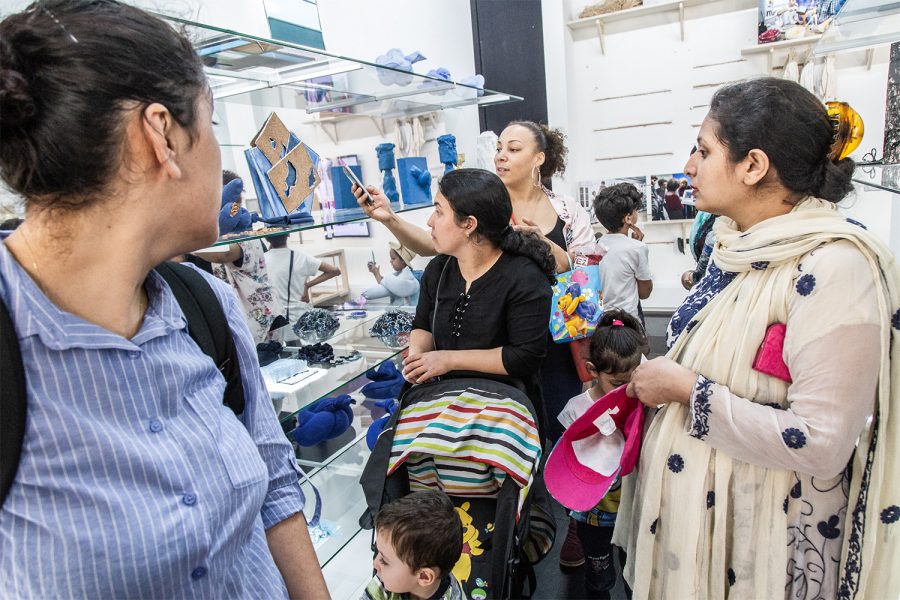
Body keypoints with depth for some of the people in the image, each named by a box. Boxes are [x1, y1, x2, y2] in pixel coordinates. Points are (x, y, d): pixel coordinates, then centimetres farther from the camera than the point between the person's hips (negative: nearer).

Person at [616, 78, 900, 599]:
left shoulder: (833, 267, -23)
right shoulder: (739, 243, 2)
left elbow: (821, 445, -26)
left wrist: (687, 390, -23)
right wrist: (660, 380, 2)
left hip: (756, 532, -7)